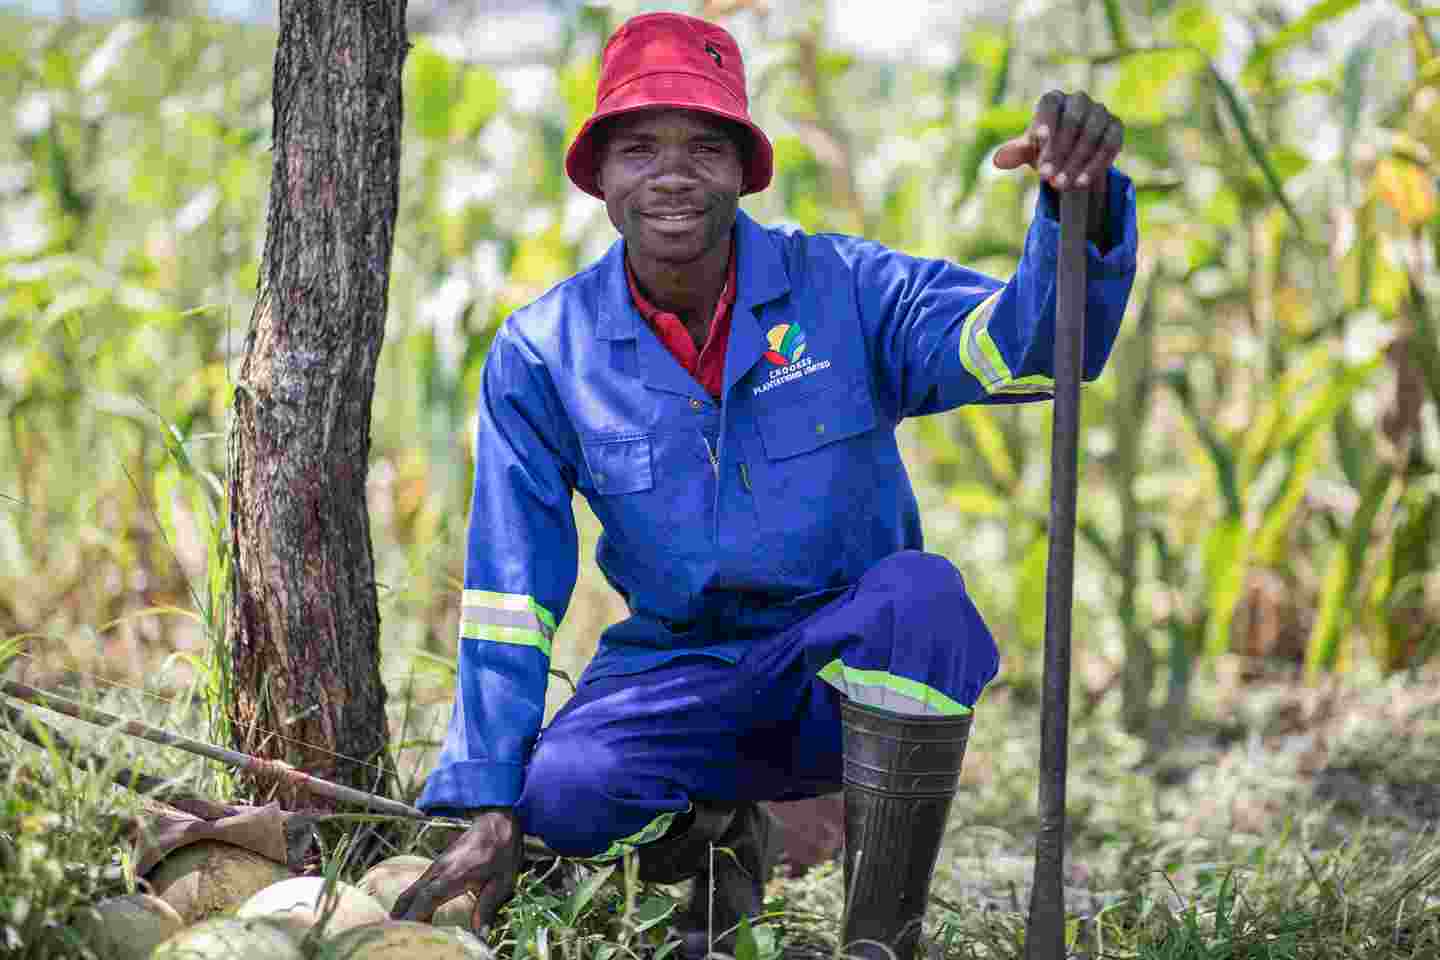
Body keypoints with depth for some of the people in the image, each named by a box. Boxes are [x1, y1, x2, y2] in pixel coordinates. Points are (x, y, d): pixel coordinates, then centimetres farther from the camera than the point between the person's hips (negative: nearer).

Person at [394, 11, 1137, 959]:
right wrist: (490, 810, -11)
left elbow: (1026, 344, -24)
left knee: (918, 593, -35)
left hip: (856, 663, -1)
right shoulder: (541, 354, -5)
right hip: (682, 675, 1)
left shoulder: (842, 288, -8)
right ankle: (712, 841, 9)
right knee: (561, 792, -30)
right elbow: (510, 596, -5)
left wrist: (1081, 203, -45)